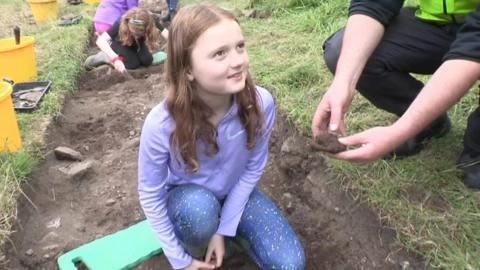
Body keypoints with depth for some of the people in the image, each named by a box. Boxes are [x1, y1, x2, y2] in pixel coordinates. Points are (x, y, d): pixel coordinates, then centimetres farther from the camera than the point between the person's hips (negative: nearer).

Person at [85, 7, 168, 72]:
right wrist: (115, 59, -61)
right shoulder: (121, 23, -40)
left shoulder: (151, 21, -33)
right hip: (119, 42, -4)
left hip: (136, 44, 5)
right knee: (134, 63, -28)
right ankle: (103, 57, -5)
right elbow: (100, 40, -47)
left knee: (147, 61, -21)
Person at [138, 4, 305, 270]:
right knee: (199, 208, -37)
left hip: (235, 194, 2)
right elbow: (150, 196, -17)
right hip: (185, 199, -1)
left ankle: (226, 229, 14)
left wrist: (224, 228, -13)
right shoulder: (161, 124, -32)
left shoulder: (261, 103, -28)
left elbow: (253, 168, -12)